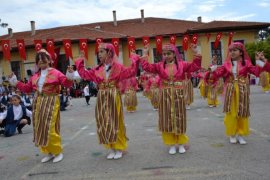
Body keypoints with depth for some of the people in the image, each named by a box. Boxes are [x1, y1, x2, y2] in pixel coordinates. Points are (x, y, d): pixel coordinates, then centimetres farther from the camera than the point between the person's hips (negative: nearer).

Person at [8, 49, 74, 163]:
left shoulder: (55, 73, -5)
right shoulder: (35, 76, 12)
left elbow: (67, 84, -13)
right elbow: (27, 88, 17)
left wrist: (69, 77, -30)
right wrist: (15, 82, 14)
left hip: (51, 102, -7)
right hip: (38, 103, 7)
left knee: (50, 128, -9)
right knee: (40, 128, 11)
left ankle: (58, 152, 12)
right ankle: (49, 152, 27)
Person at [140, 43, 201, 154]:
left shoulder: (182, 64, 3)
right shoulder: (160, 66, 5)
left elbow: (195, 66, -4)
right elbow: (147, 67, -3)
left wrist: (196, 55, -12)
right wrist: (144, 56, -7)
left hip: (178, 95, -1)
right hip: (165, 95, 1)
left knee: (179, 119, 7)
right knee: (167, 120, 4)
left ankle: (181, 143, 24)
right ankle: (172, 144, 19)